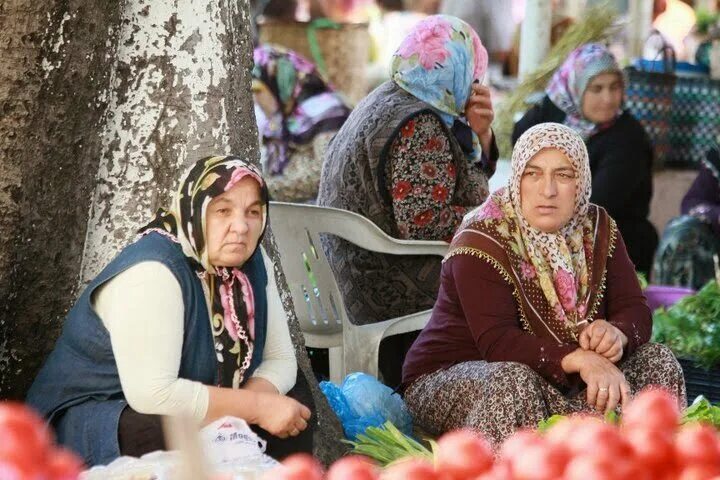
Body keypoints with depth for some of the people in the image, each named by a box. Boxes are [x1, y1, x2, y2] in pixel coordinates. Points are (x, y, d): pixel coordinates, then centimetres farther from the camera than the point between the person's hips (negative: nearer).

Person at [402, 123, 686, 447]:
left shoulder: (597, 229, 1)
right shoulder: (481, 243, -20)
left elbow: (634, 310, -4)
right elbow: (497, 342, -30)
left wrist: (616, 334, -30)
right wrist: (579, 359, -44)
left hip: (557, 382, 6)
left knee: (656, 361, -9)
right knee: (515, 383, -39)